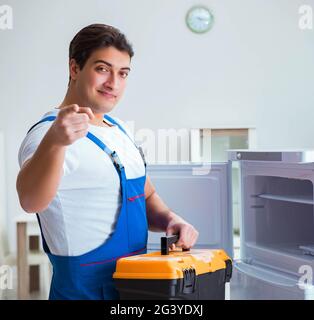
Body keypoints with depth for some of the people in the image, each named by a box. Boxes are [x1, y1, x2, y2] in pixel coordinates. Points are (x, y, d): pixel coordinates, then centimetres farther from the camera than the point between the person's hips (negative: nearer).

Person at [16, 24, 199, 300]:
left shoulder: (119, 130, 8)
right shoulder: (49, 132, -18)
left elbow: (147, 196, 17)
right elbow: (31, 201, -37)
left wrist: (170, 220, -4)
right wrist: (54, 142, -56)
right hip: (85, 289, -8)